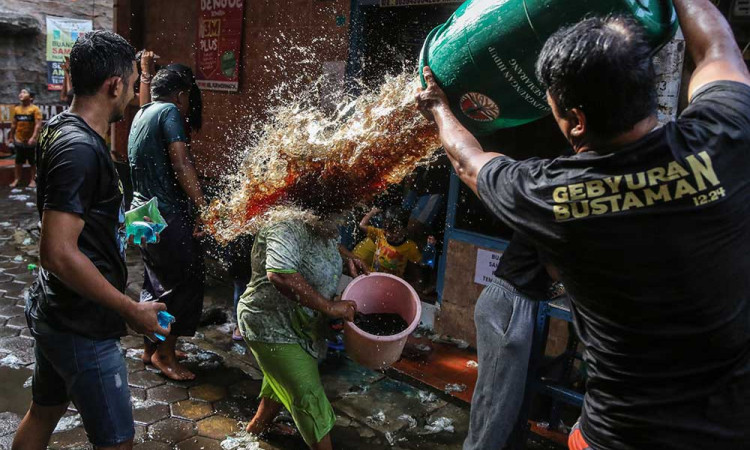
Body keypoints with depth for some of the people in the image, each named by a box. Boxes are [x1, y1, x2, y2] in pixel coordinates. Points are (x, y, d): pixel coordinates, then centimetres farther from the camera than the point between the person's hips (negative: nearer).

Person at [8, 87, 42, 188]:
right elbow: (13, 124, 13)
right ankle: (16, 179, 19)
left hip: (31, 141, -4)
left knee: (33, 162, 6)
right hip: (19, 141, 4)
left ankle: (33, 180, 16)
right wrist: (11, 137, 15)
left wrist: (34, 137, -25)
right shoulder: (16, 109, 5)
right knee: (18, 162, 10)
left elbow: (38, 124, -17)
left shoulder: (35, 109, -10)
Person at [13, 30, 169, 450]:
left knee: (44, 412, 25)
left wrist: (126, 230, 20)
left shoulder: (62, 128, 7)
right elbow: (58, 254, -29)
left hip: (55, 312, 10)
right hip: (82, 325, -10)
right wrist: (131, 310, -22)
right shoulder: (80, 149, -25)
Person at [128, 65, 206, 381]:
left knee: (157, 282, 19)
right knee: (187, 282, 1)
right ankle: (165, 353, 10)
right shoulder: (169, 112, -12)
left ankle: (151, 347, 30)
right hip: (167, 215, -10)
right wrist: (203, 207, -24)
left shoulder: (141, 114, 15)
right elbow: (181, 164, -23)